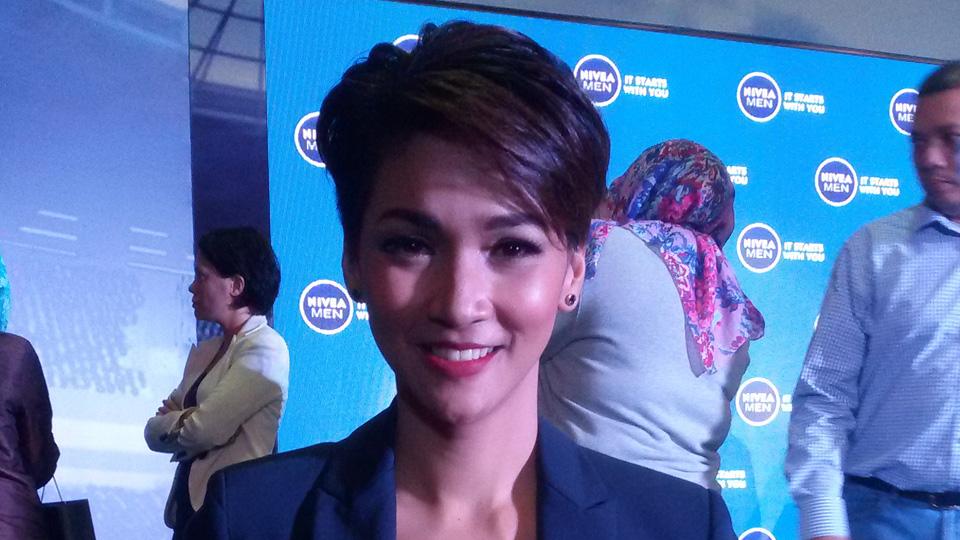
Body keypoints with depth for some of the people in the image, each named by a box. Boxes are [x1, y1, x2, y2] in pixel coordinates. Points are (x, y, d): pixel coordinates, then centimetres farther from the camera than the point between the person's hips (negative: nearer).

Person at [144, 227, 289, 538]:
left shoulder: (264, 349, -12)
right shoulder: (204, 351, 13)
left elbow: (204, 430, -18)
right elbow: (154, 432, 11)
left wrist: (168, 422, 2)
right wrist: (183, 421, -10)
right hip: (189, 504, 7)